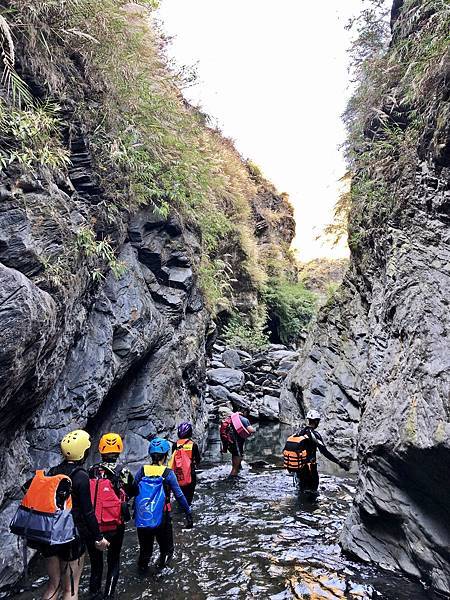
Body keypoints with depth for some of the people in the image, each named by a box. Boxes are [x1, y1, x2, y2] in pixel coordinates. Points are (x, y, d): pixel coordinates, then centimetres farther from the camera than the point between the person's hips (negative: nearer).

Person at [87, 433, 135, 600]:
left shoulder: (91, 471, -8)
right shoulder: (123, 472, -13)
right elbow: (133, 492, 3)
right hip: (116, 525, -2)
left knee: (95, 560, 23)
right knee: (114, 560, 19)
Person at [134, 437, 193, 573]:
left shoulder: (142, 471, -6)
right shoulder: (168, 473, -12)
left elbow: (133, 491, -1)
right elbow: (179, 495, -11)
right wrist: (189, 514, -2)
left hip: (142, 519, 3)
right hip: (162, 519, -2)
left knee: (145, 547, 24)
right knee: (166, 547, 20)